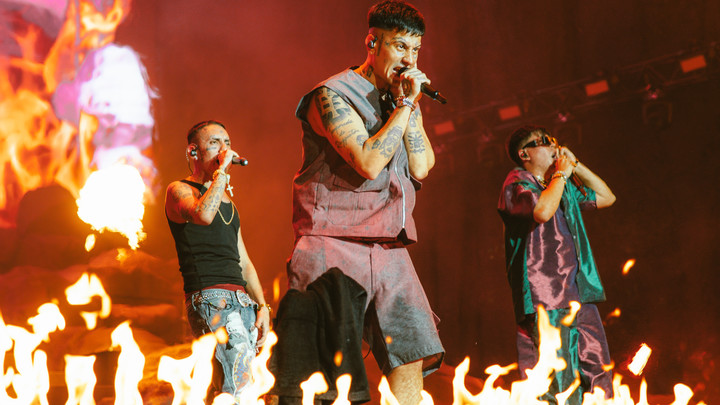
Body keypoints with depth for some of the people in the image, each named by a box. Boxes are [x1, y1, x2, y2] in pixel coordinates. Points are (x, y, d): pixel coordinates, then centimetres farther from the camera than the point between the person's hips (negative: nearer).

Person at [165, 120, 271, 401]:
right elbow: (203, 214, -22)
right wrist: (221, 171, -12)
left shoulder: (228, 202, 27)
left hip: (242, 301, 8)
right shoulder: (179, 191, 3)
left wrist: (262, 305, 15)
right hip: (209, 297, -8)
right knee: (237, 388, -22)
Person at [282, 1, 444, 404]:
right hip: (334, 248, -7)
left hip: (390, 250, 7)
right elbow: (369, 162, -18)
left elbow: (422, 167, 6)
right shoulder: (334, 95, -5)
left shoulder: (404, 99, 18)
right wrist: (406, 106, -10)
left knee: (411, 354, -4)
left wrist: (410, 106, -2)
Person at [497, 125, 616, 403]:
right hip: (544, 298, -8)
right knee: (557, 382, -13)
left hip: (579, 295, 8)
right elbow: (542, 211, -23)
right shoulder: (517, 184, -3)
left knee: (597, 377, 5)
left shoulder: (563, 188, 23)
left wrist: (576, 165, 18)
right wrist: (561, 174, -8)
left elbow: (606, 197, 29)